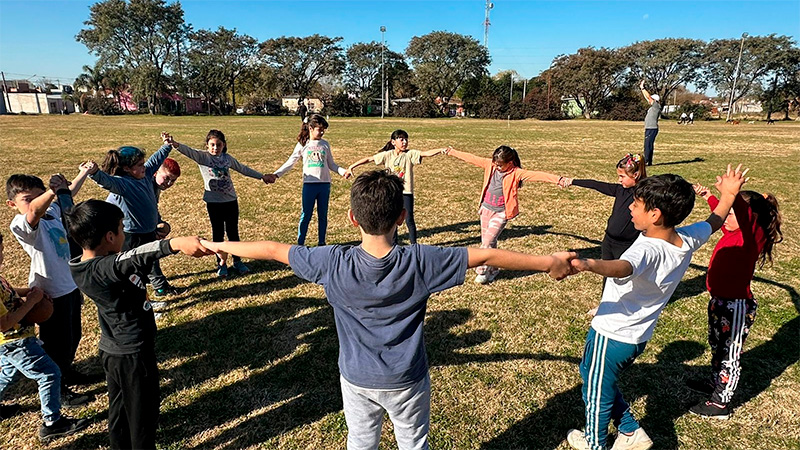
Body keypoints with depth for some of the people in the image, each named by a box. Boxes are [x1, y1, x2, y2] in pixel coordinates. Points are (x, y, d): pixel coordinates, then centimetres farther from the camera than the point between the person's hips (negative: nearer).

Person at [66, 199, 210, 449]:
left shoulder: (81, 266, -3)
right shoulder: (102, 270, -31)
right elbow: (135, 259, -51)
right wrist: (175, 244, -66)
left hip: (114, 350, 9)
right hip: (132, 354, -9)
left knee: (119, 408, 26)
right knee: (143, 411, 11)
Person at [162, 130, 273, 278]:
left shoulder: (227, 158, 6)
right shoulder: (202, 157, -4)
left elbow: (243, 169, 17)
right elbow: (188, 151, -23)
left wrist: (262, 176, 22)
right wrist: (174, 144, -44)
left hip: (231, 201, 3)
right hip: (213, 202, -3)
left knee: (233, 232, 10)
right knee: (218, 233, 7)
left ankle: (237, 261, 24)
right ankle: (221, 263, 20)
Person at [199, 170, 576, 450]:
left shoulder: (333, 263, -23)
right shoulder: (420, 263, -27)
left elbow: (272, 249, -12)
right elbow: (485, 255, -20)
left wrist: (218, 245, 4)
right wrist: (549, 263, -10)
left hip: (356, 379, 1)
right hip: (406, 381, -1)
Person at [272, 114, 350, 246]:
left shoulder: (325, 144, 7)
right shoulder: (302, 144, 1)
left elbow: (331, 164, 12)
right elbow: (290, 162, 2)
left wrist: (343, 171, -4)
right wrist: (276, 174, -9)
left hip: (325, 184, 2)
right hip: (309, 184, -2)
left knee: (323, 215, 10)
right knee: (306, 216, 0)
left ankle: (321, 242, 22)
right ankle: (300, 243, 10)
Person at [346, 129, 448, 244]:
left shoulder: (410, 154, -6)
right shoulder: (387, 155, -2)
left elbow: (427, 153, -20)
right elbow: (369, 159, 0)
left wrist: (440, 150, -37)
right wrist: (351, 167, -3)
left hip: (406, 192, -2)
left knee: (409, 220, 0)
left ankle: (414, 244, 11)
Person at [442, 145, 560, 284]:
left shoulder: (516, 173, -14)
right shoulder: (490, 164, 0)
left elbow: (537, 175, -26)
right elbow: (471, 158, 8)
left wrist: (558, 180, -39)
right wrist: (451, 152, 16)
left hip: (501, 213, -5)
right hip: (486, 209, 6)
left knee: (488, 241, -12)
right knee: (487, 242, 13)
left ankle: (483, 270, 6)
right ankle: (493, 269, 29)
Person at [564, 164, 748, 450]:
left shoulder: (648, 250, -33)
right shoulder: (688, 240, -7)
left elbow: (622, 268, -57)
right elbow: (714, 223, 14)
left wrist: (589, 264, -75)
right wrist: (729, 194, 27)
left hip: (611, 335, -8)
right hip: (638, 338, 8)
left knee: (596, 392, 17)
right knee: (591, 372, 30)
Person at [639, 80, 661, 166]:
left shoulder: (657, 106, -8)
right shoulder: (653, 106, 16)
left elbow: (648, 96, -10)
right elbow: (647, 97, 22)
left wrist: (643, 88, -4)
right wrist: (641, 88, 21)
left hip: (652, 129, -10)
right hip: (649, 129, 10)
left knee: (648, 145, -12)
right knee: (648, 145, 10)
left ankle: (646, 161, -13)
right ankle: (649, 161, 14)